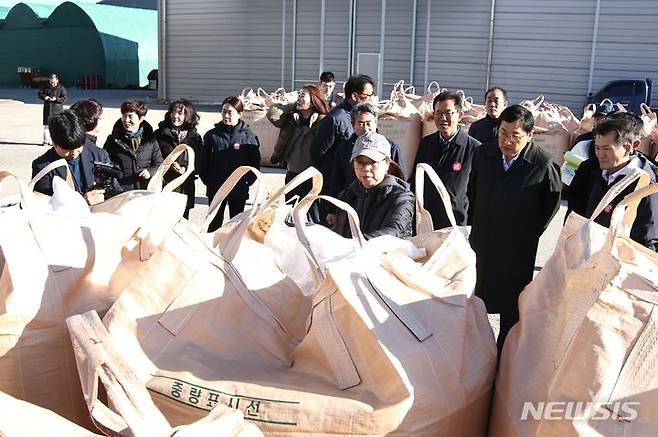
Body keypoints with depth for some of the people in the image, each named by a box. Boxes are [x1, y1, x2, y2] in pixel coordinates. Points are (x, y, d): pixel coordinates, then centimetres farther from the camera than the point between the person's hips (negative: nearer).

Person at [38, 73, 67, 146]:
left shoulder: (61, 88, -2)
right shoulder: (46, 87, 10)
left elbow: (64, 98, -8)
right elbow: (40, 93, 10)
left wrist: (56, 99, -23)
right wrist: (44, 97, -11)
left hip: (57, 109, -4)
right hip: (47, 109, 4)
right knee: (46, 125, 5)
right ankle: (46, 140, 11)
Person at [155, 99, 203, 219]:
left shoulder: (195, 137, 7)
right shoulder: (160, 134, 4)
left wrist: (185, 168, -13)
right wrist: (168, 165, -15)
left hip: (185, 186, 1)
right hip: (163, 183, -1)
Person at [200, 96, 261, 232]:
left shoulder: (248, 136, -4)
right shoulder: (212, 135, 0)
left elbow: (255, 162, -1)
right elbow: (203, 161, 4)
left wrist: (247, 181, -8)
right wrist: (207, 180, -3)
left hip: (239, 190, -1)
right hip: (215, 189, 1)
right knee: (214, 223, 10)